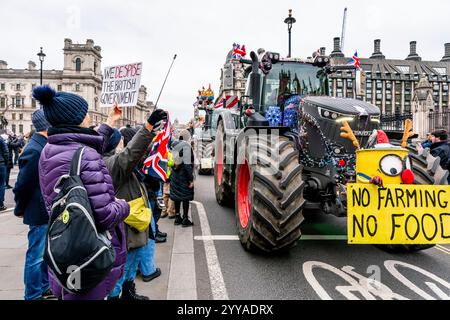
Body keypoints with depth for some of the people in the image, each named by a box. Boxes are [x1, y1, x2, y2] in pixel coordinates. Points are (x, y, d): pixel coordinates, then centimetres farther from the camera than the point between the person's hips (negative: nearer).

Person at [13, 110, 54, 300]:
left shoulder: (46, 146, 6)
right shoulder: (34, 150, -22)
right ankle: (33, 296, 22)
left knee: (46, 253, 21)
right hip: (40, 213, -9)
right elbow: (23, 184, -16)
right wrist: (20, 210, -3)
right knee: (37, 256, 6)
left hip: (50, 211, 9)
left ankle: (44, 288, 37)